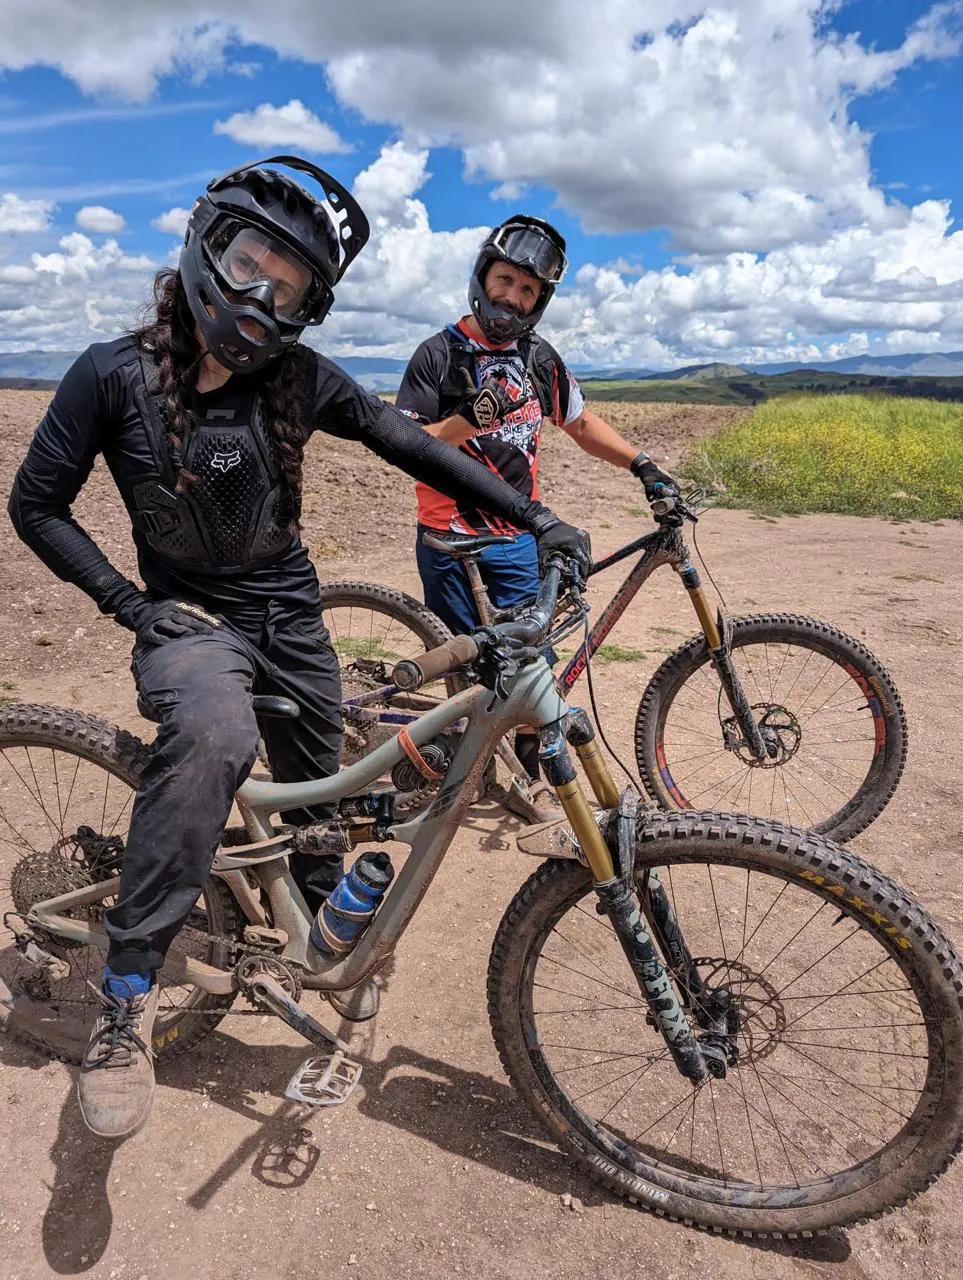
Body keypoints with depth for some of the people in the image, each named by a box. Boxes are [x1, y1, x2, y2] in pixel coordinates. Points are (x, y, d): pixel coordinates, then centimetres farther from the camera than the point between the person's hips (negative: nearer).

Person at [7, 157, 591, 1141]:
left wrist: (534, 519, -7)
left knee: (315, 792, 14)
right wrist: (132, 606, -14)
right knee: (213, 735, -37)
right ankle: (126, 997, -23)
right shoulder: (115, 374, -11)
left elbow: (413, 447, -3)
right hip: (188, 615, -3)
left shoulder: (298, 380, -6)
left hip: (289, 611, 4)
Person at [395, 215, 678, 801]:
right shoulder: (440, 355, -4)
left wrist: (642, 463, 11)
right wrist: (468, 419, -27)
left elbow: (581, 423, 21)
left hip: (518, 539, 3)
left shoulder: (542, 359, 9)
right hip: (450, 540, -3)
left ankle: (529, 775, 17)